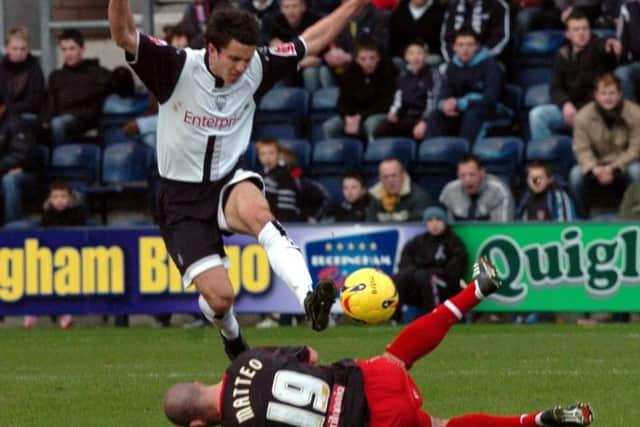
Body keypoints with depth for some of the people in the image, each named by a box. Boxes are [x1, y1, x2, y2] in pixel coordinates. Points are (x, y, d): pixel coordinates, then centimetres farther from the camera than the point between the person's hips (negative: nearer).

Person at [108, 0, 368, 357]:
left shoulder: (256, 70, -4)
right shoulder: (177, 69, -16)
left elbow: (314, 39, 9)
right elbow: (124, 35, -29)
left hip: (230, 183, 2)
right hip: (182, 197, -2)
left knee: (258, 213, -37)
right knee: (220, 298, -11)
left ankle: (308, 298, -55)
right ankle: (231, 335, 29)